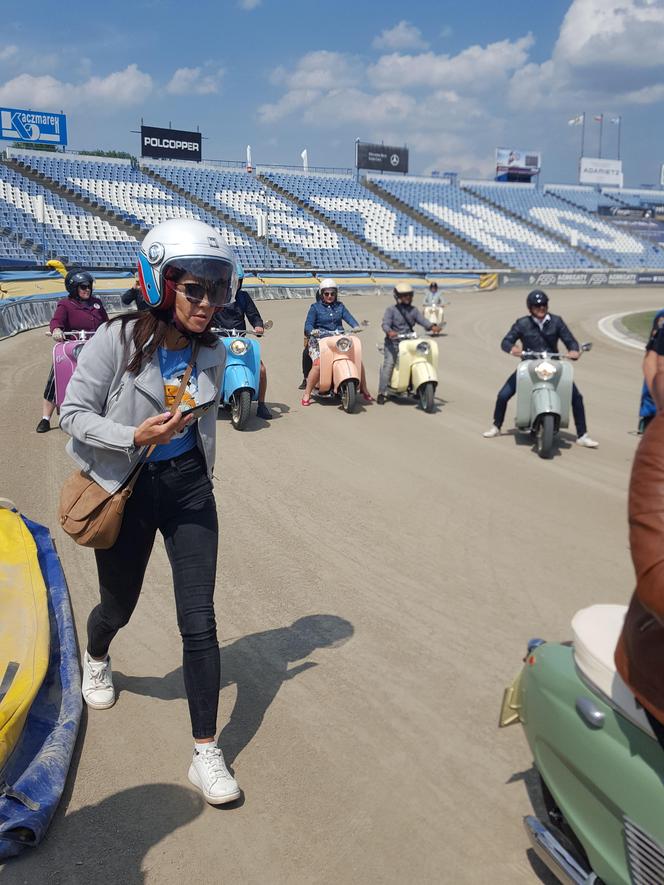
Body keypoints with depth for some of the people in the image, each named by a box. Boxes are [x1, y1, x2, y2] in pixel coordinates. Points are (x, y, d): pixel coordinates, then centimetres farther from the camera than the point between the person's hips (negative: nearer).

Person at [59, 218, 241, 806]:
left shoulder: (213, 353, -3)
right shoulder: (118, 340, -17)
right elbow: (73, 414, -12)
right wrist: (134, 436, -27)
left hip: (189, 488, 3)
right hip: (126, 491, -2)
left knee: (199, 623, -2)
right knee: (119, 607, 19)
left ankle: (206, 754, 10)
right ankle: (96, 657, 58)